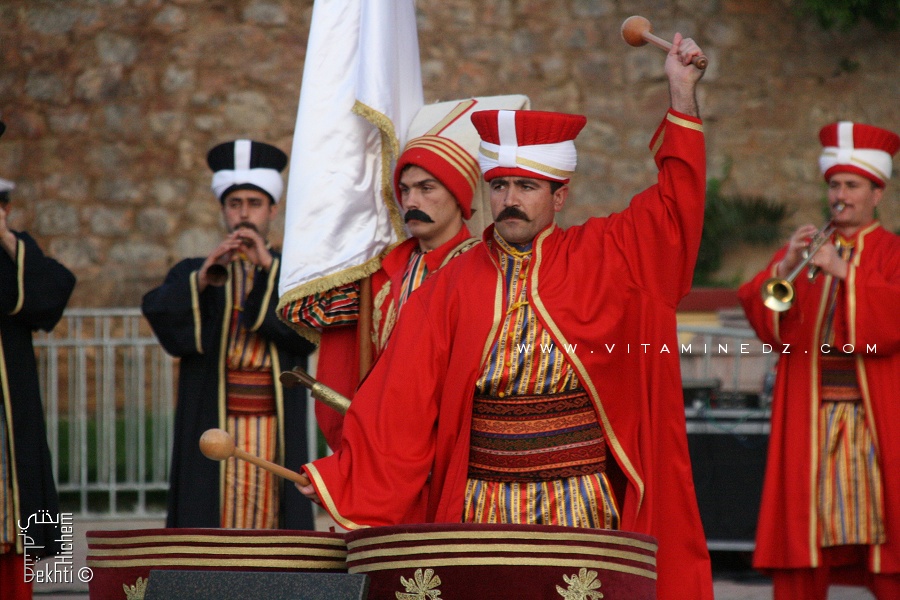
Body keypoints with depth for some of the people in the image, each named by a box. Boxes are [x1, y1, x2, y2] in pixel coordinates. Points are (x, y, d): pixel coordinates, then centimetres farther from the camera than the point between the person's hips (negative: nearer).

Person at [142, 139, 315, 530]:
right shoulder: (191, 274, 15)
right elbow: (161, 315, -5)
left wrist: (269, 268, -13)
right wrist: (202, 279, -22)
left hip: (275, 428, 0)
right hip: (212, 431, 0)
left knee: (269, 522, -6)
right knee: (210, 522, -7)